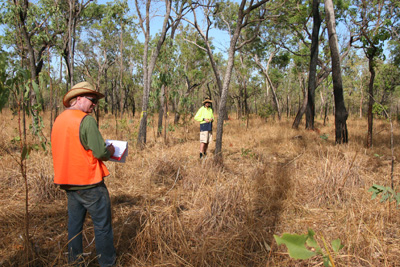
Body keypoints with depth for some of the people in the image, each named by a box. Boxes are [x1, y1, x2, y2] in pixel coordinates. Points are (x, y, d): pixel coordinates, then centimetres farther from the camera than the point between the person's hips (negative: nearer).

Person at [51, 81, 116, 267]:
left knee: (75, 224, 18)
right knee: (102, 226, 4)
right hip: (89, 182, -8)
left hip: (69, 183, 8)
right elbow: (100, 153, -20)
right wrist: (110, 150, 1)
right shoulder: (86, 120, -16)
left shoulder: (58, 120, 8)